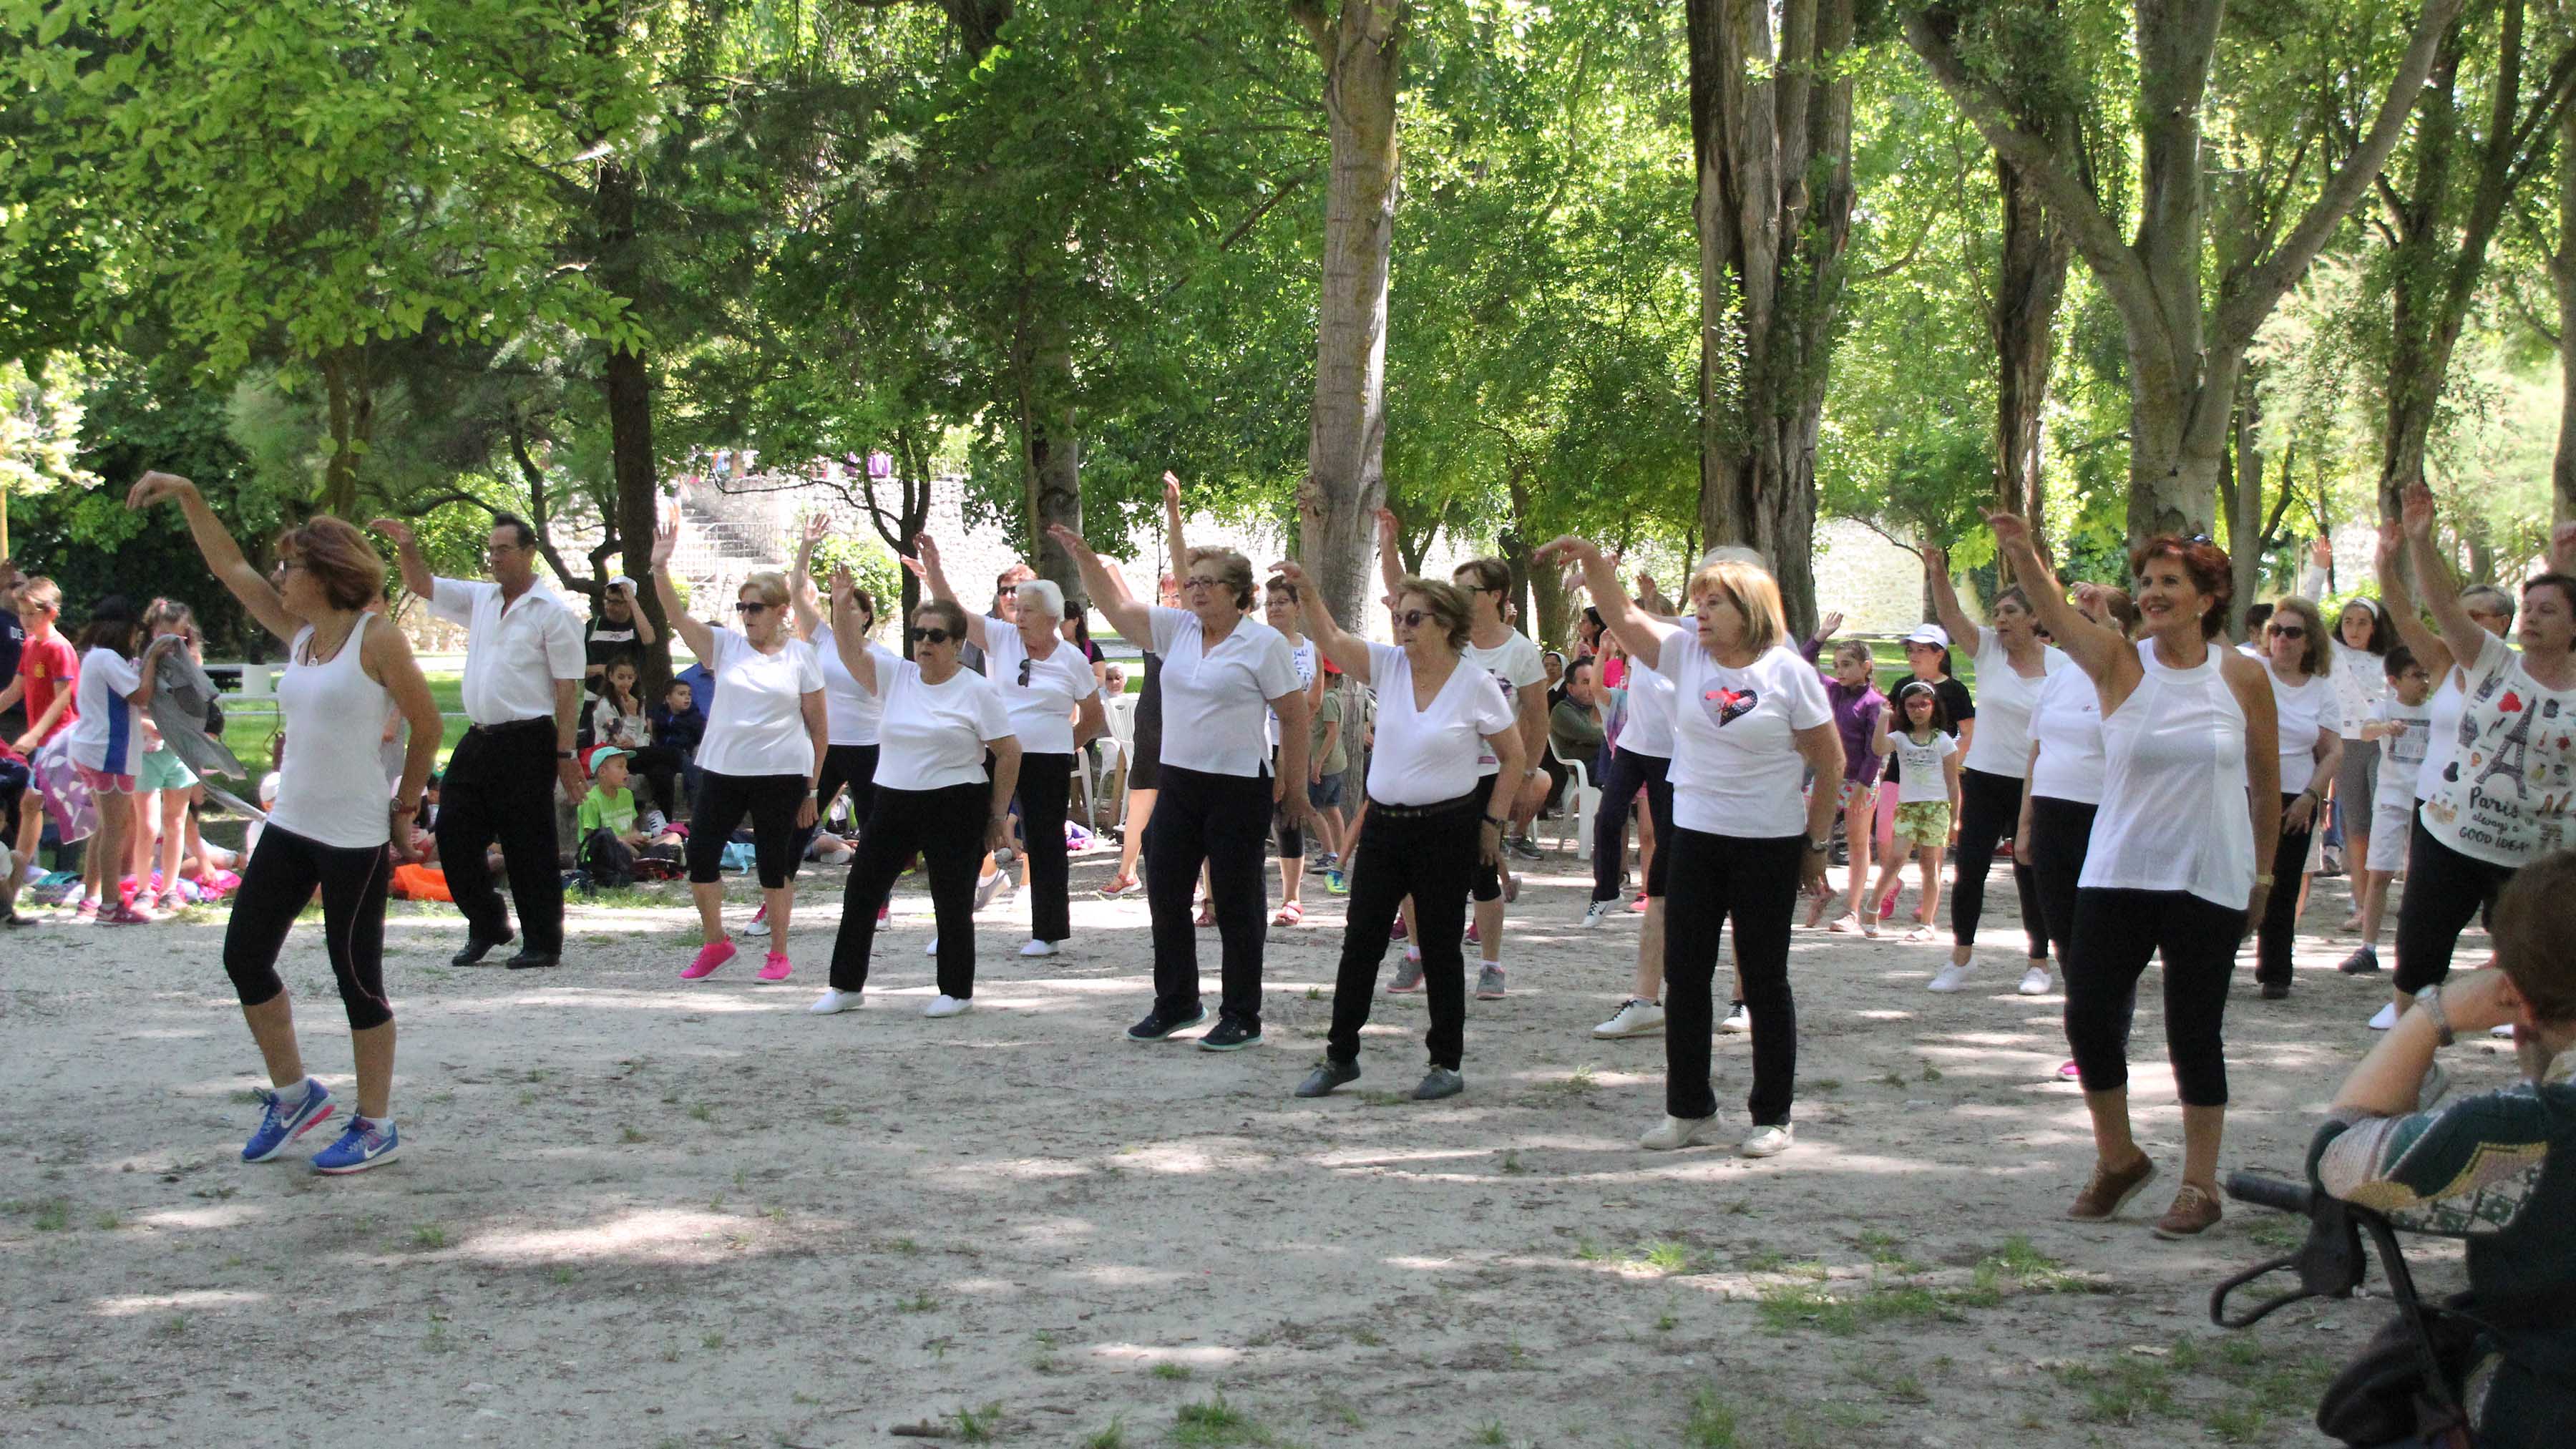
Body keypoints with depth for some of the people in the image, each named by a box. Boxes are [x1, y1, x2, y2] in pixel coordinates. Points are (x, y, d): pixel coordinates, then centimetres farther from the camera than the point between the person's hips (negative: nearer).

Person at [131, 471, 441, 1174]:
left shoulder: (376, 640, -12)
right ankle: (293, 1091, 25)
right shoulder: (298, 631, 9)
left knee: (356, 976, 0)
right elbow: (231, 567, 14)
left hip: (356, 838, -8)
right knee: (244, 956, 8)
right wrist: (186, 495, 8)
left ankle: (376, 1126, 13)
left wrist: (405, 808, 0)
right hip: (289, 827, 8)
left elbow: (427, 727, -7)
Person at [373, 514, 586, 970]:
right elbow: (422, 585, 19)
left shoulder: (553, 612, -6)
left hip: (526, 744, -7)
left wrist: (565, 754, -15)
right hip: (478, 741, 7)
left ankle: (543, 943, 7)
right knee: (454, 834, 7)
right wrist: (408, 549, -1)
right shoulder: (480, 599, 13)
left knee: (529, 847, -2)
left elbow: (568, 687, -10)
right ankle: (486, 926, 21)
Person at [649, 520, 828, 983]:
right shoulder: (726, 646, 6)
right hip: (722, 770, 3)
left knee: (774, 862, 3)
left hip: (780, 775, -3)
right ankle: (714, 942, 18)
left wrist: (812, 787, 1)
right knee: (700, 855, -1)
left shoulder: (800, 655, 0)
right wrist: (660, 569, -23)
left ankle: (779, 953, 17)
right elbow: (677, 617, -8)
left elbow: (818, 727, 3)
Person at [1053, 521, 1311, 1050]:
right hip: (1179, 782, 6)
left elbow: (1294, 715, -7)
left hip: (1239, 788, -6)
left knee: (1235, 903, 0)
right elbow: (1116, 605, 5)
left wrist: (1292, 785, -7)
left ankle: (1243, 1017, 9)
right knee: (1165, 893, 10)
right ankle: (1176, 1004, 24)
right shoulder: (1177, 629, 8)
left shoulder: (1264, 643, -8)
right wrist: (1084, 558, -9)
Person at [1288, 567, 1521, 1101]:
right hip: (1384, 823, 4)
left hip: (1446, 831, -4)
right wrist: (1306, 592, -22)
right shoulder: (1389, 665, 2)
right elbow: (1331, 639, -7)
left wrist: (1492, 822, -4)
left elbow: (1513, 756, -1)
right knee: (1360, 941, 6)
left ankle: (1447, 1062, 14)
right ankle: (1341, 1056, 16)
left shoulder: (1476, 685, -8)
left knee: (1440, 947, 3)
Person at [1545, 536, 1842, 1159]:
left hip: (1770, 845, -4)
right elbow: (1623, 618, -5)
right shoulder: (1685, 654, 2)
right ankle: (1688, 1108, 18)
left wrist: (1818, 845, -2)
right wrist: (1591, 561, -21)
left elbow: (1831, 763, -3)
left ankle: (1772, 1116, 13)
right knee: (1683, 975, 7)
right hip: (1695, 839, 4)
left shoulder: (1788, 673, -8)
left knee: (1764, 981, 3)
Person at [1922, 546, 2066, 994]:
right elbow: (1950, 617, -14)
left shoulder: (2060, 665, -4)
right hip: (1984, 778, 2)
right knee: (1969, 868, 0)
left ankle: (2038, 963, 18)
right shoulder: (1988, 648, 0)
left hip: (2034, 784, -2)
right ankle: (1961, 956, 15)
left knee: (2031, 874, 5)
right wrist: (1937, 574, -30)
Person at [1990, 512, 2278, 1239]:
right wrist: (2022, 554, -39)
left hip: (2211, 883, -1)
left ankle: (2200, 1185, 17)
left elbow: (2266, 783, 9)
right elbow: (2058, 616, -21)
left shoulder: (2243, 677, -1)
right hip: (2118, 877, 1)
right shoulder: (2119, 663, -2)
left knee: (2195, 1036, 3)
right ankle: (2118, 1159, 22)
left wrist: (2264, 871, 12)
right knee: (2089, 1021, 0)